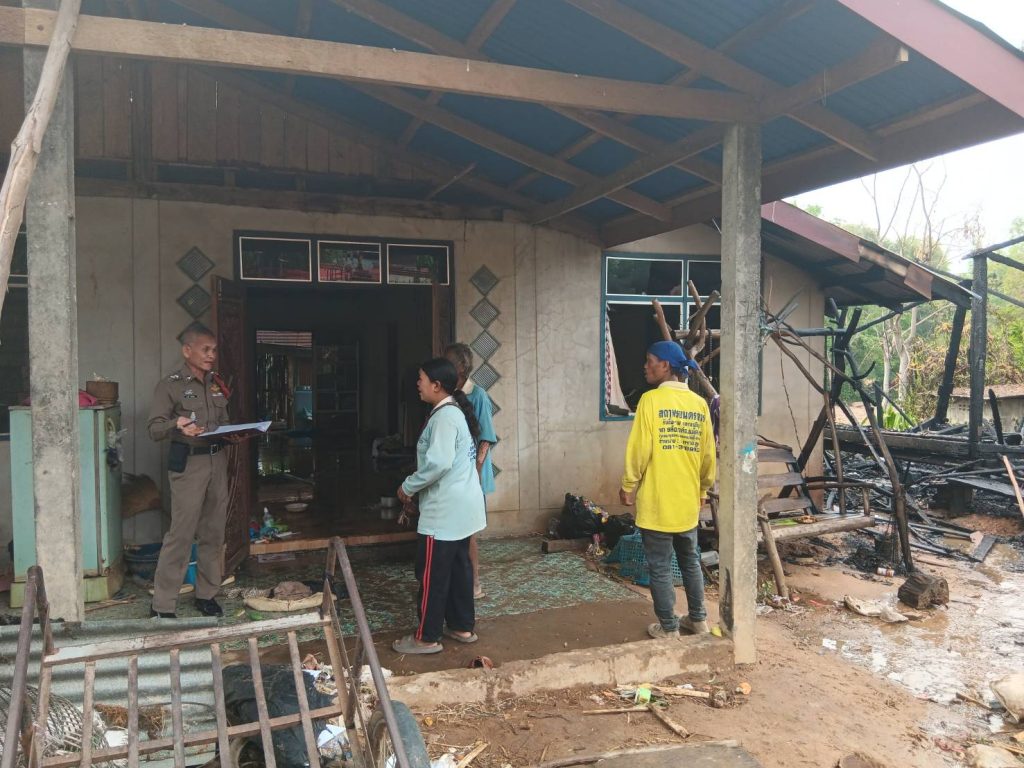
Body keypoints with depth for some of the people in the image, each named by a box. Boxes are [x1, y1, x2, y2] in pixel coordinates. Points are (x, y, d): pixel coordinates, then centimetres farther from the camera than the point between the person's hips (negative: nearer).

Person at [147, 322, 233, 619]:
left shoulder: (217, 383, 14)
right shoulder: (170, 385, -4)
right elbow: (154, 429, -10)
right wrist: (177, 425, -29)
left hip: (217, 460, 6)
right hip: (187, 463, -6)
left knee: (214, 532, 9)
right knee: (181, 534, -8)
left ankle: (206, 594, 21)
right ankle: (162, 606, 1)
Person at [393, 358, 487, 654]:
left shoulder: (444, 416, -19)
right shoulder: (455, 411, 13)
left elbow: (439, 463, -28)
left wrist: (408, 486, -14)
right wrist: (417, 487, 17)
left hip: (445, 509, -10)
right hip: (460, 506, 10)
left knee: (432, 573, 1)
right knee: (458, 566, 17)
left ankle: (427, 637, 11)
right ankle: (462, 626, 27)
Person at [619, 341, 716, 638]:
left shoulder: (651, 399, -14)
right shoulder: (700, 404, 3)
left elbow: (639, 449, -14)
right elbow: (708, 454, 10)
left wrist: (628, 486, -2)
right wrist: (703, 488, 23)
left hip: (657, 501, -6)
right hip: (688, 500, 6)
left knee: (660, 567, 5)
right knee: (691, 561, 20)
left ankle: (668, 627, 13)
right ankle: (698, 619, 30)